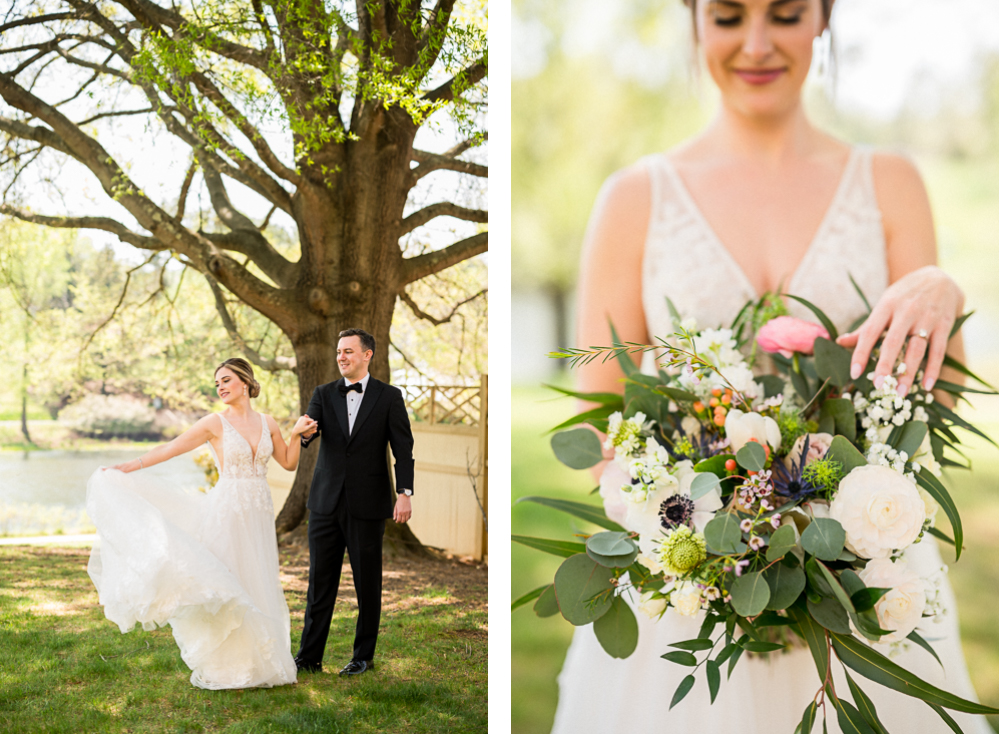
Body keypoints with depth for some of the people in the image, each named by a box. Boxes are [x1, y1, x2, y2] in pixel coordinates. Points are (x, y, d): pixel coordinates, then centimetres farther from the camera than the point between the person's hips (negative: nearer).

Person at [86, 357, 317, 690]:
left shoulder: (267, 423, 7)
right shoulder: (215, 423, -4)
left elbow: (289, 463, 15)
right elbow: (170, 449, -3)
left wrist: (297, 435, -1)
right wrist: (126, 468, -6)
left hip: (259, 516, 4)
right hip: (228, 513, -4)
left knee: (255, 588, 8)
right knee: (224, 588, -3)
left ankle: (253, 661, 18)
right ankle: (223, 665, 6)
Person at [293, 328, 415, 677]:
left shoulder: (388, 397, 1)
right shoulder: (324, 394, 9)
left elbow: (403, 448, -3)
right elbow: (307, 431, -5)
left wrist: (405, 493, -13)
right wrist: (305, 434, -30)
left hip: (367, 504, -2)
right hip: (326, 503, 2)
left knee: (368, 583, 5)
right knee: (319, 582, 5)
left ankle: (364, 656, 17)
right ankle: (309, 657, 12)